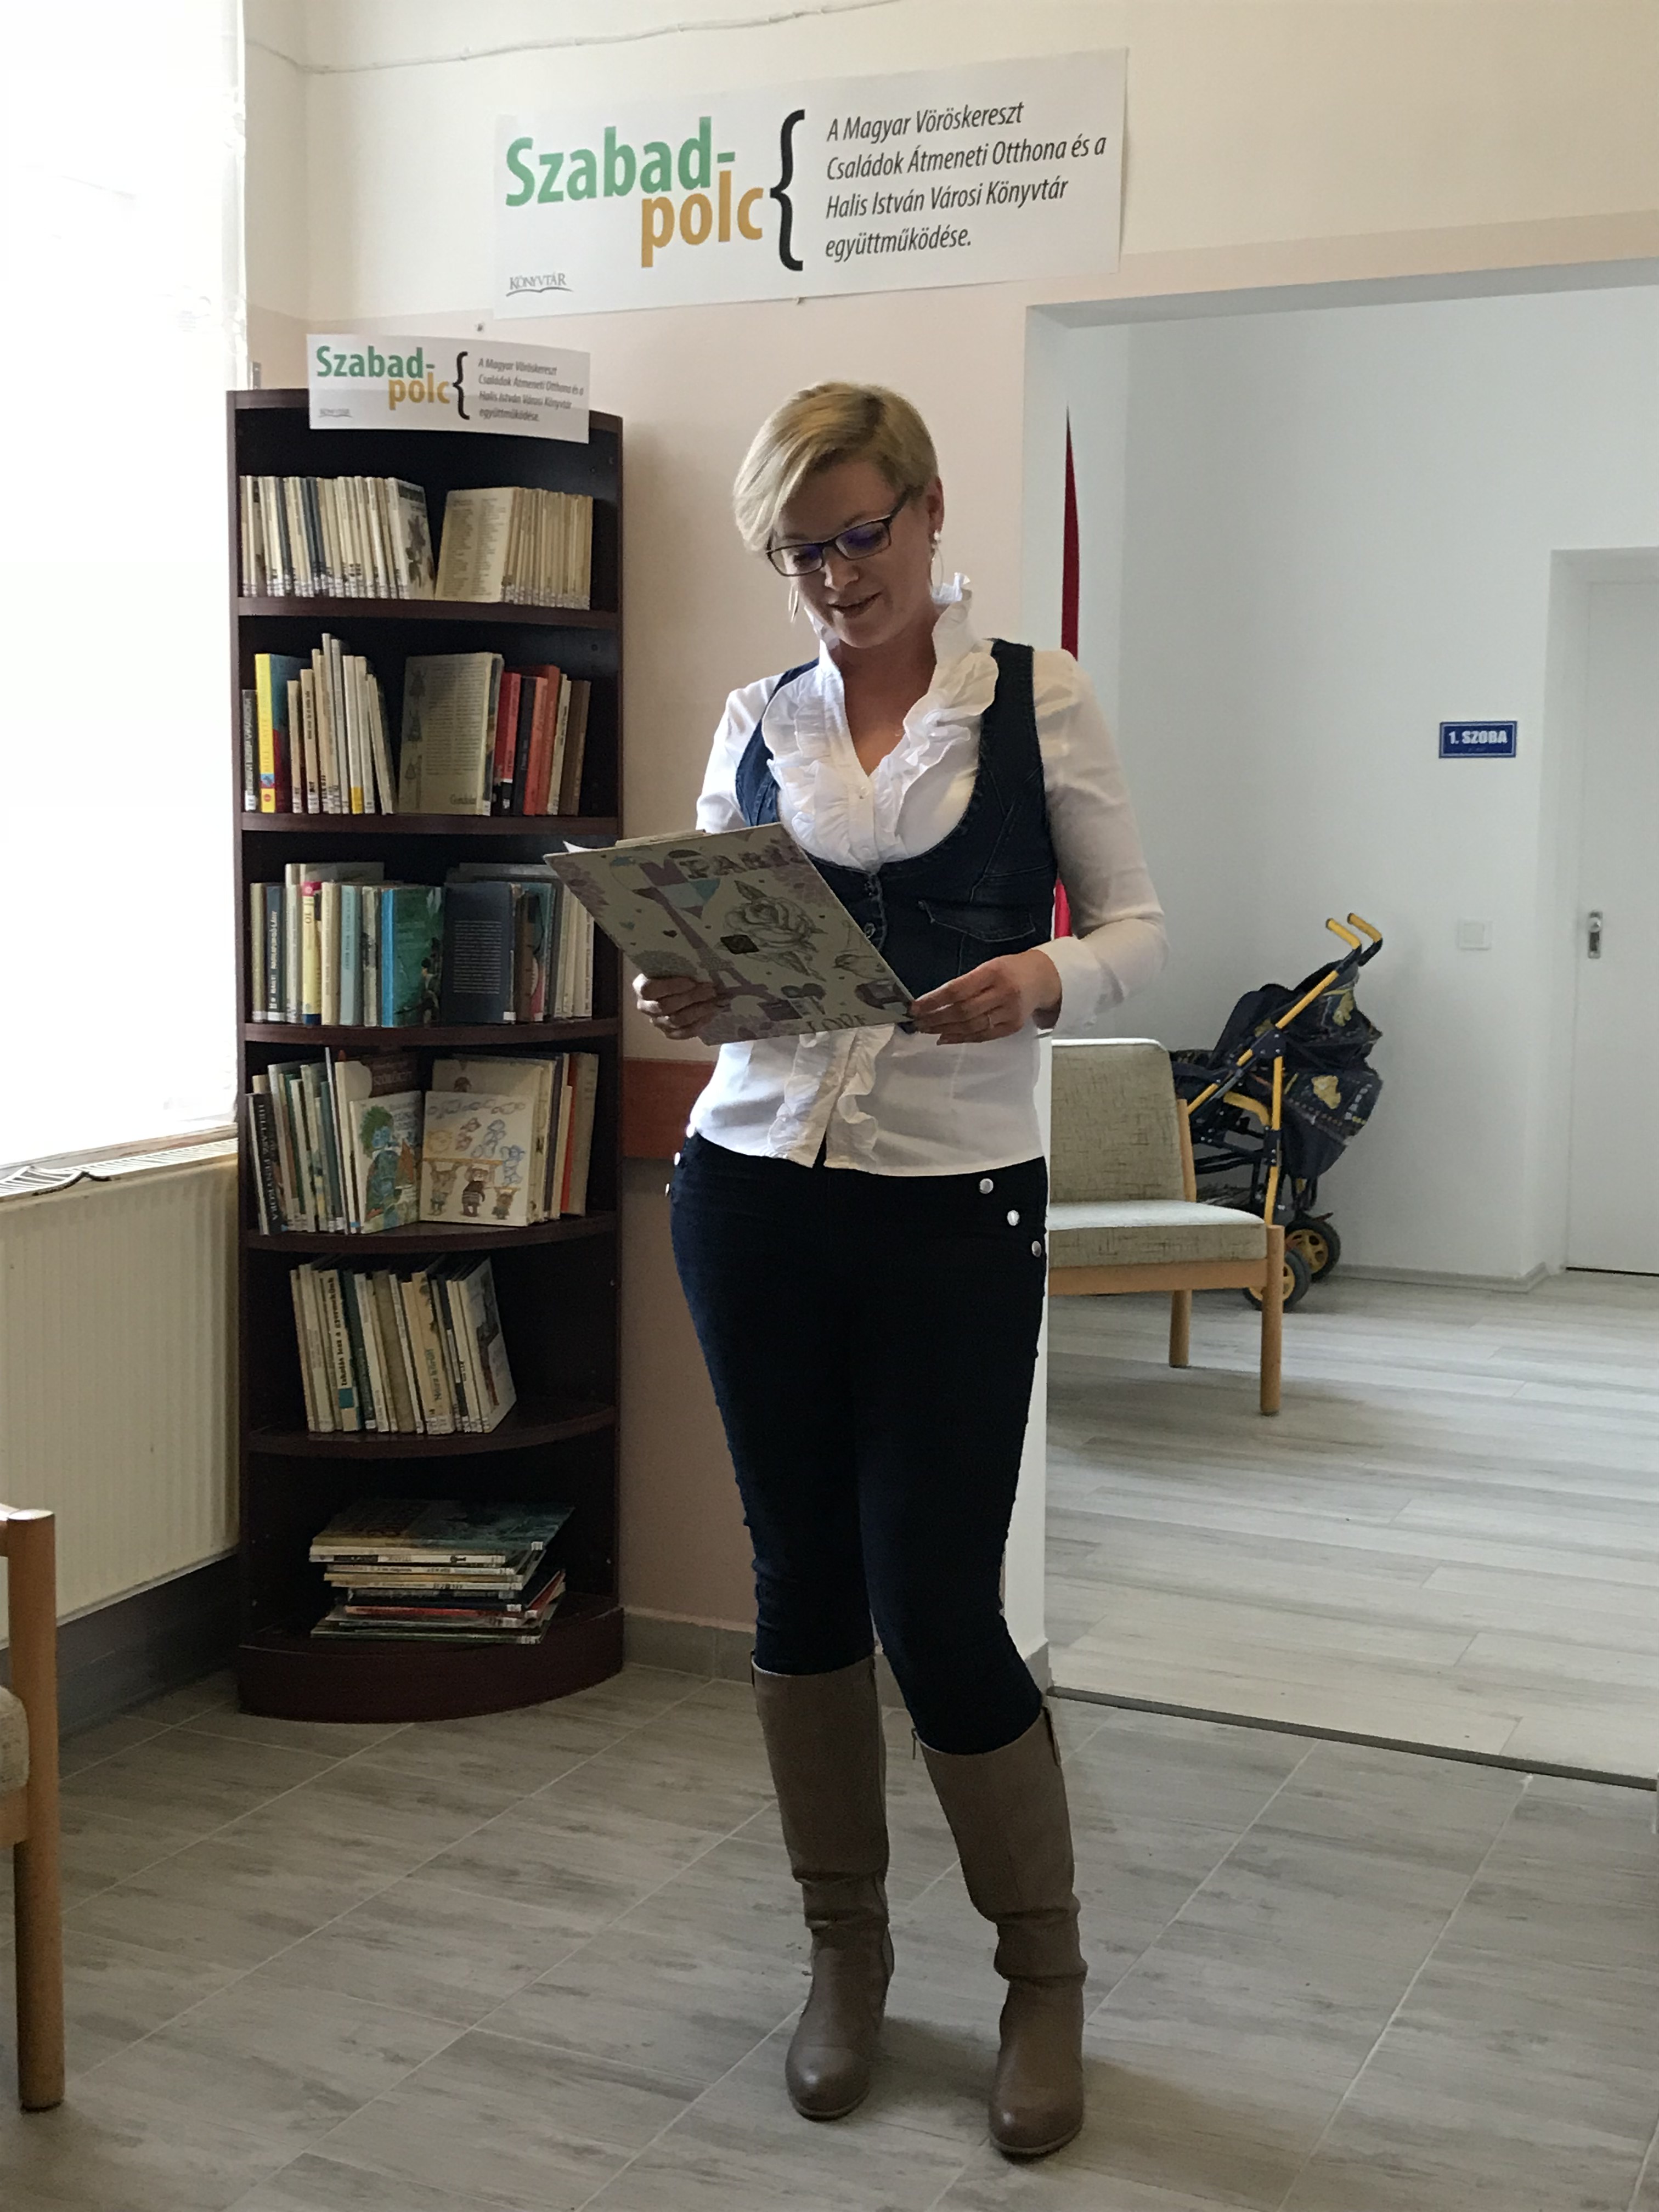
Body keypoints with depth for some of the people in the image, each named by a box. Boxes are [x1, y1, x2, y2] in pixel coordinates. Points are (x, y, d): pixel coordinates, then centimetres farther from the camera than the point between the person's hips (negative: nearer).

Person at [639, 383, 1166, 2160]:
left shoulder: (1037, 697, 1)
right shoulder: (757, 724, 10)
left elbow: (1135, 922, 2)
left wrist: (1045, 979, -19)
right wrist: (681, 995, -10)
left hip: (956, 1197, -3)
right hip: (752, 1186, 4)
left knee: (938, 1608, -4)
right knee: (802, 1580, 10)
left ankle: (1044, 1973, 21)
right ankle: (845, 1949, 30)